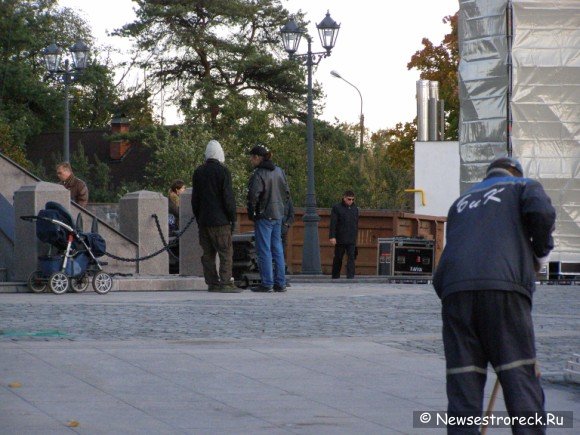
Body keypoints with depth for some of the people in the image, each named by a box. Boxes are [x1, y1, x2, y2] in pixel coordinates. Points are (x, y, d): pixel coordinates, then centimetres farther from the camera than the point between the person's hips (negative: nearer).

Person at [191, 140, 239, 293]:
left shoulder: (198, 172, 11)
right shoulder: (223, 171, -8)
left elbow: (195, 198, 15)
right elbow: (228, 197, -11)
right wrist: (233, 218, -3)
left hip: (203, 221, 6)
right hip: (220, 220, -6)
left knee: (208, 253, 8)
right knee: (226, 252, -5)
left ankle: (212, 283, 8)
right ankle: (226, 283, -11)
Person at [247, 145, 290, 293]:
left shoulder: (258, 174, -14)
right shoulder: (279, 171, 10)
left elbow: (253, 195, -20)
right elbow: (286, 192, 15)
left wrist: (251, 213, -7)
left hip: (264, 215, -7)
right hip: (278, 215, 7)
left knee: (264, 250, -3)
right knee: (277, 249, 11)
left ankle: (267, 284, -4)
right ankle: (280, 283, 12)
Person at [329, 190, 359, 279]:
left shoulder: (355, 209, 14)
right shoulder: (337, 208, -1)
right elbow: (333, 223, -7)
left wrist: (355, 236, 19)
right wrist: (332, 237, -14)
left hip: (351, 240, 3)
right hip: (340, 239, -3)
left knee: (351, 258, -9)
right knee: (338, 258, 6)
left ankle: (350, 276, -13)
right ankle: (335, 277, 16)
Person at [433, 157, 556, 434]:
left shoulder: (461, 202, 33)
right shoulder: (524, 187, 20)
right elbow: (540, 212, -2)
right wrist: (541, 252, 13)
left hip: (454, 290, 4)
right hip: (503, 286, -4)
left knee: (462, 388, 3)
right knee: (521, 381, -4)